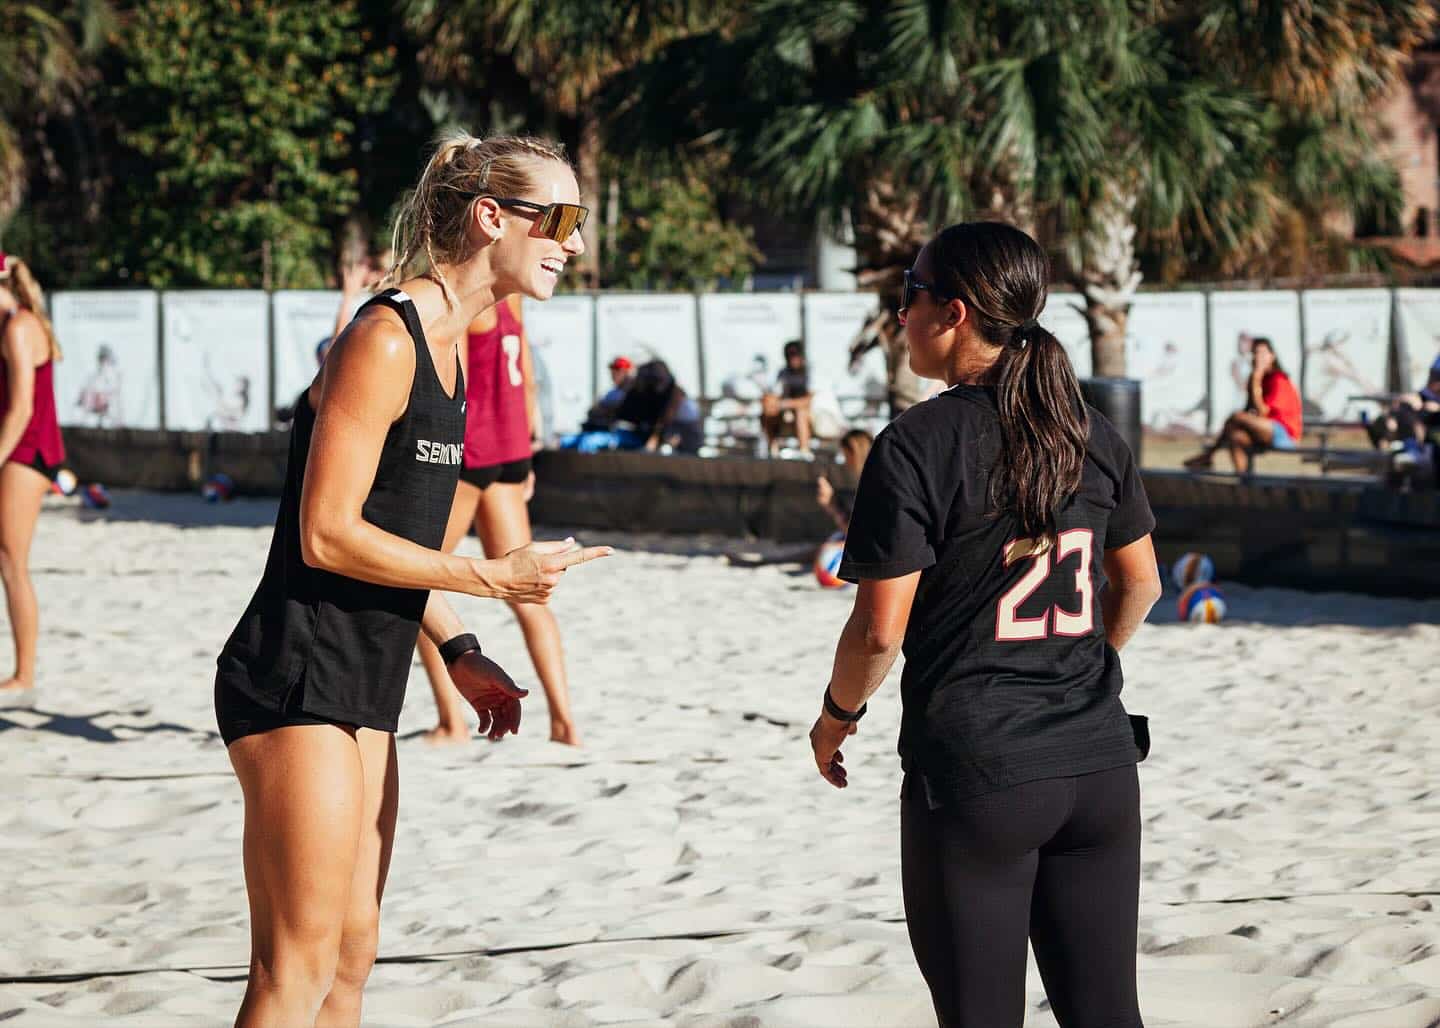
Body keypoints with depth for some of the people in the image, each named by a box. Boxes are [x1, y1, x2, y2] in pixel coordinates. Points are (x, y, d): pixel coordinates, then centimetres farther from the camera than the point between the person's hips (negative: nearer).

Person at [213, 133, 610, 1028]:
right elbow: (327, 534, -20)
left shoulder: (448, 347, 15)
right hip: (298, 680, -10)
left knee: (350, 953, 13)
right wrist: (495, 578, -14)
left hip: (362, 686, 10)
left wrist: (460, 654, 13)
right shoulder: (386, 341, -16)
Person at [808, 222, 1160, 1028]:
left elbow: (881, 630, -12)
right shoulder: (1092, 434, 5)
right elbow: (1140, 585, 15)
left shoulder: (917, 446, -12)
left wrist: (837, 716, 7)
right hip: (1100, 765, 5)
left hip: (974, 778, -5)